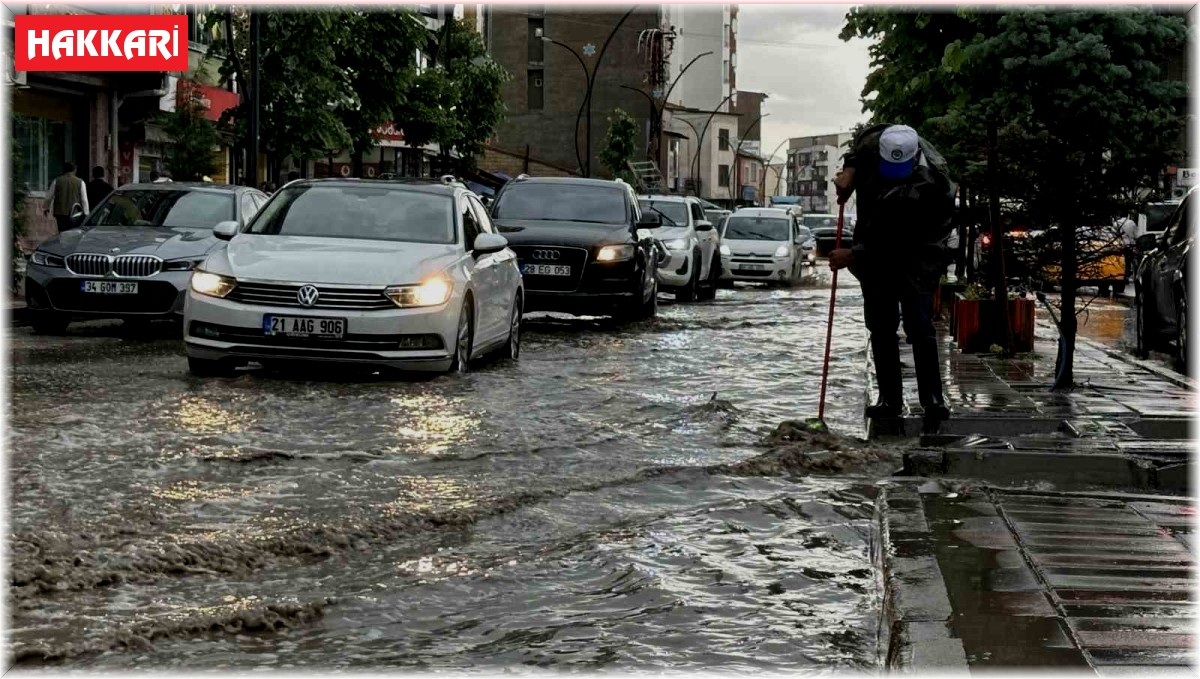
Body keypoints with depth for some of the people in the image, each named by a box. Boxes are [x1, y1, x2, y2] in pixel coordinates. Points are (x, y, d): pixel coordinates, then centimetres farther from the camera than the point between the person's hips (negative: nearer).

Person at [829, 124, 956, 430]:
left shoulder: (927, 186, -32)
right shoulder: (877, 140, -14)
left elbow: (895, 242, -30)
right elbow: (862, 140, 14)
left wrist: (853, 256, -25)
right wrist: (849, 170, -2)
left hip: (915, 258, -6)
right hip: (875, 254, 6)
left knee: (919, 327, -10)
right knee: (880, 327, 9)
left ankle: (932, 400, -6)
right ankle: (889, 399, 16)